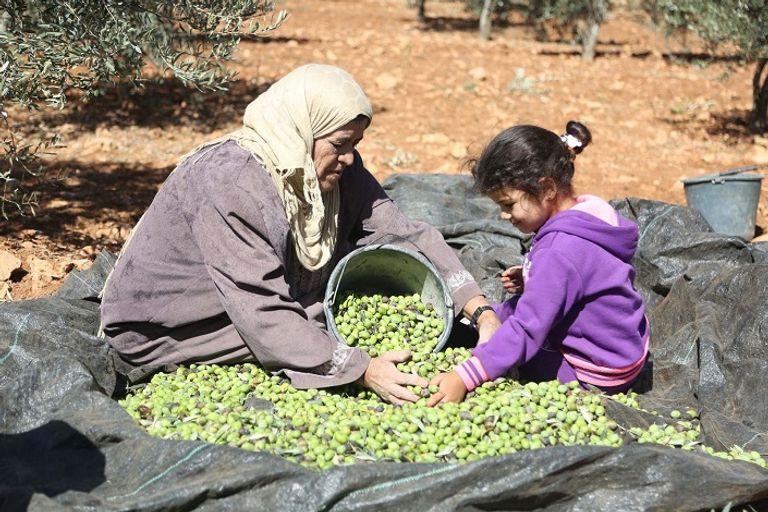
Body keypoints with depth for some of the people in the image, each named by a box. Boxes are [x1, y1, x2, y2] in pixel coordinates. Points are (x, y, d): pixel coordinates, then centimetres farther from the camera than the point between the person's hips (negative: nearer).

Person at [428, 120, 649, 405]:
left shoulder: (560, 251, -31)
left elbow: (528, 330, -34)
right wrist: (529, 282, 0)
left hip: (594, 376, -10)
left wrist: (465, 377, -37)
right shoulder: (586, 212, -2)